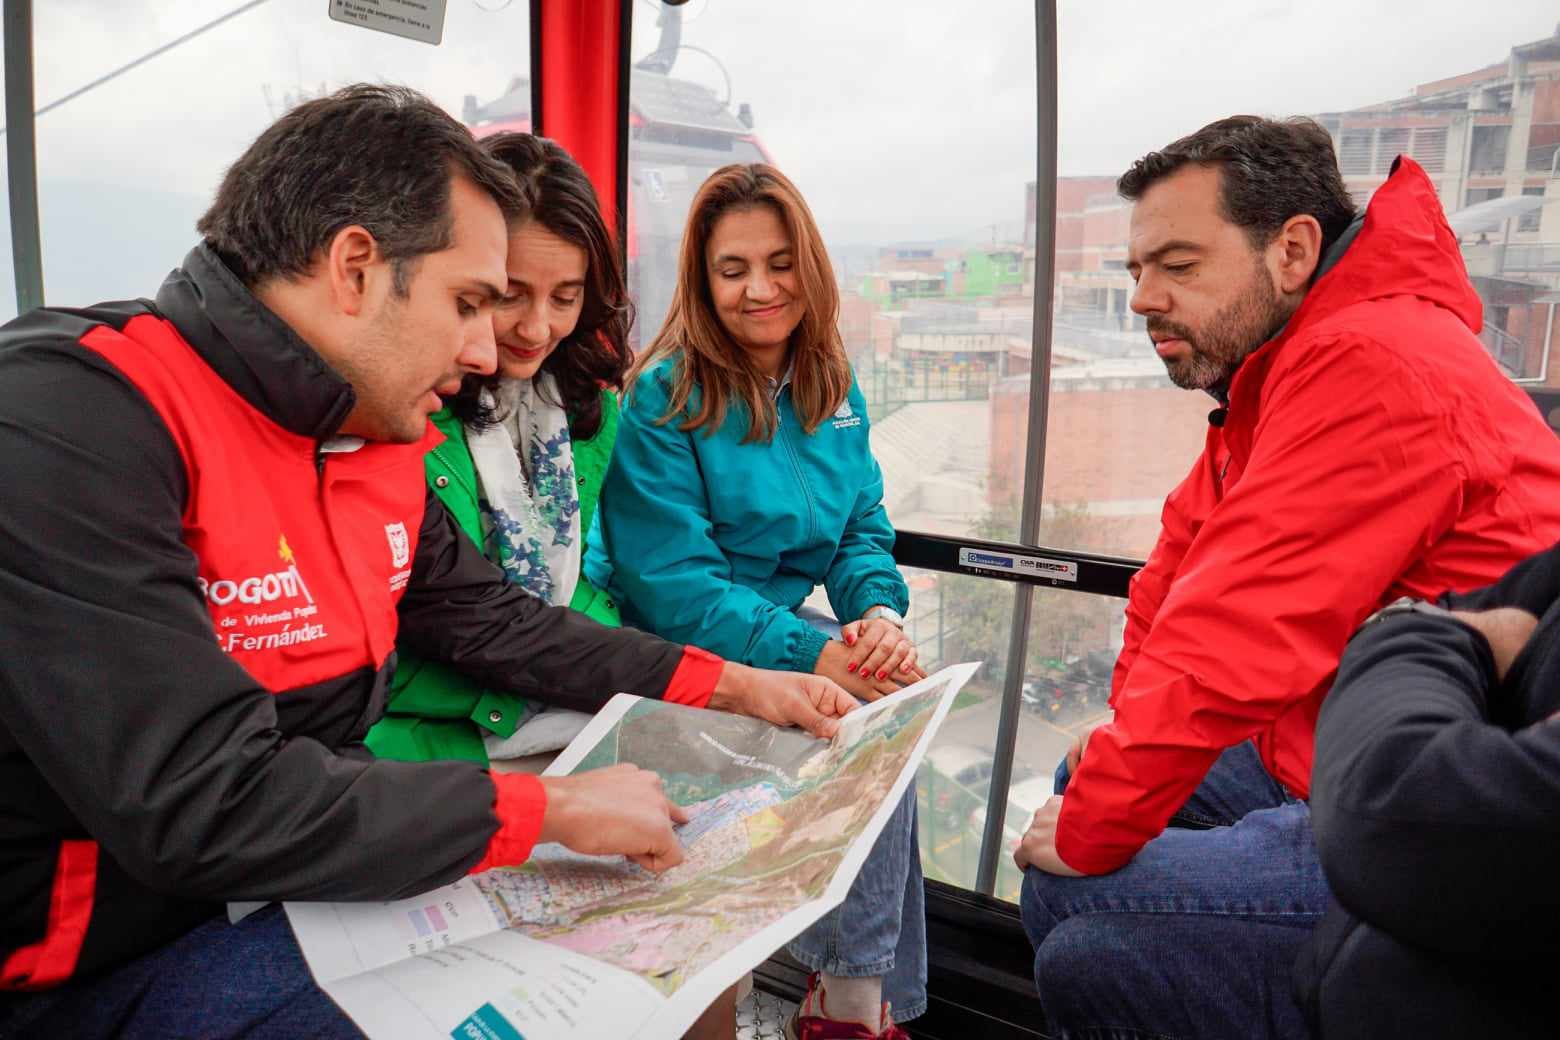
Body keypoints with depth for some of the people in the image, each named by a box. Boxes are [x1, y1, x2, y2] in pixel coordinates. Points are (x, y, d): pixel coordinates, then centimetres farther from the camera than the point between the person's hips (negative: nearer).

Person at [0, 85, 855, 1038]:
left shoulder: (377, 439, 3)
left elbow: (497, 623, 11)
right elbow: (200, 804, -30)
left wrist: (740, 689, 6)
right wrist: (552, 807, -23)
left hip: (331, 878, 8)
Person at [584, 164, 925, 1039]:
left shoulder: (834, 387, 6)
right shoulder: (663, 398, -14)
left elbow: (864, 529, 8)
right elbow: (674, 587, -19)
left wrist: (880, 615, -14)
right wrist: (817, 653, -27)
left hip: (785, 627, 6)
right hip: (679, 654, -6)